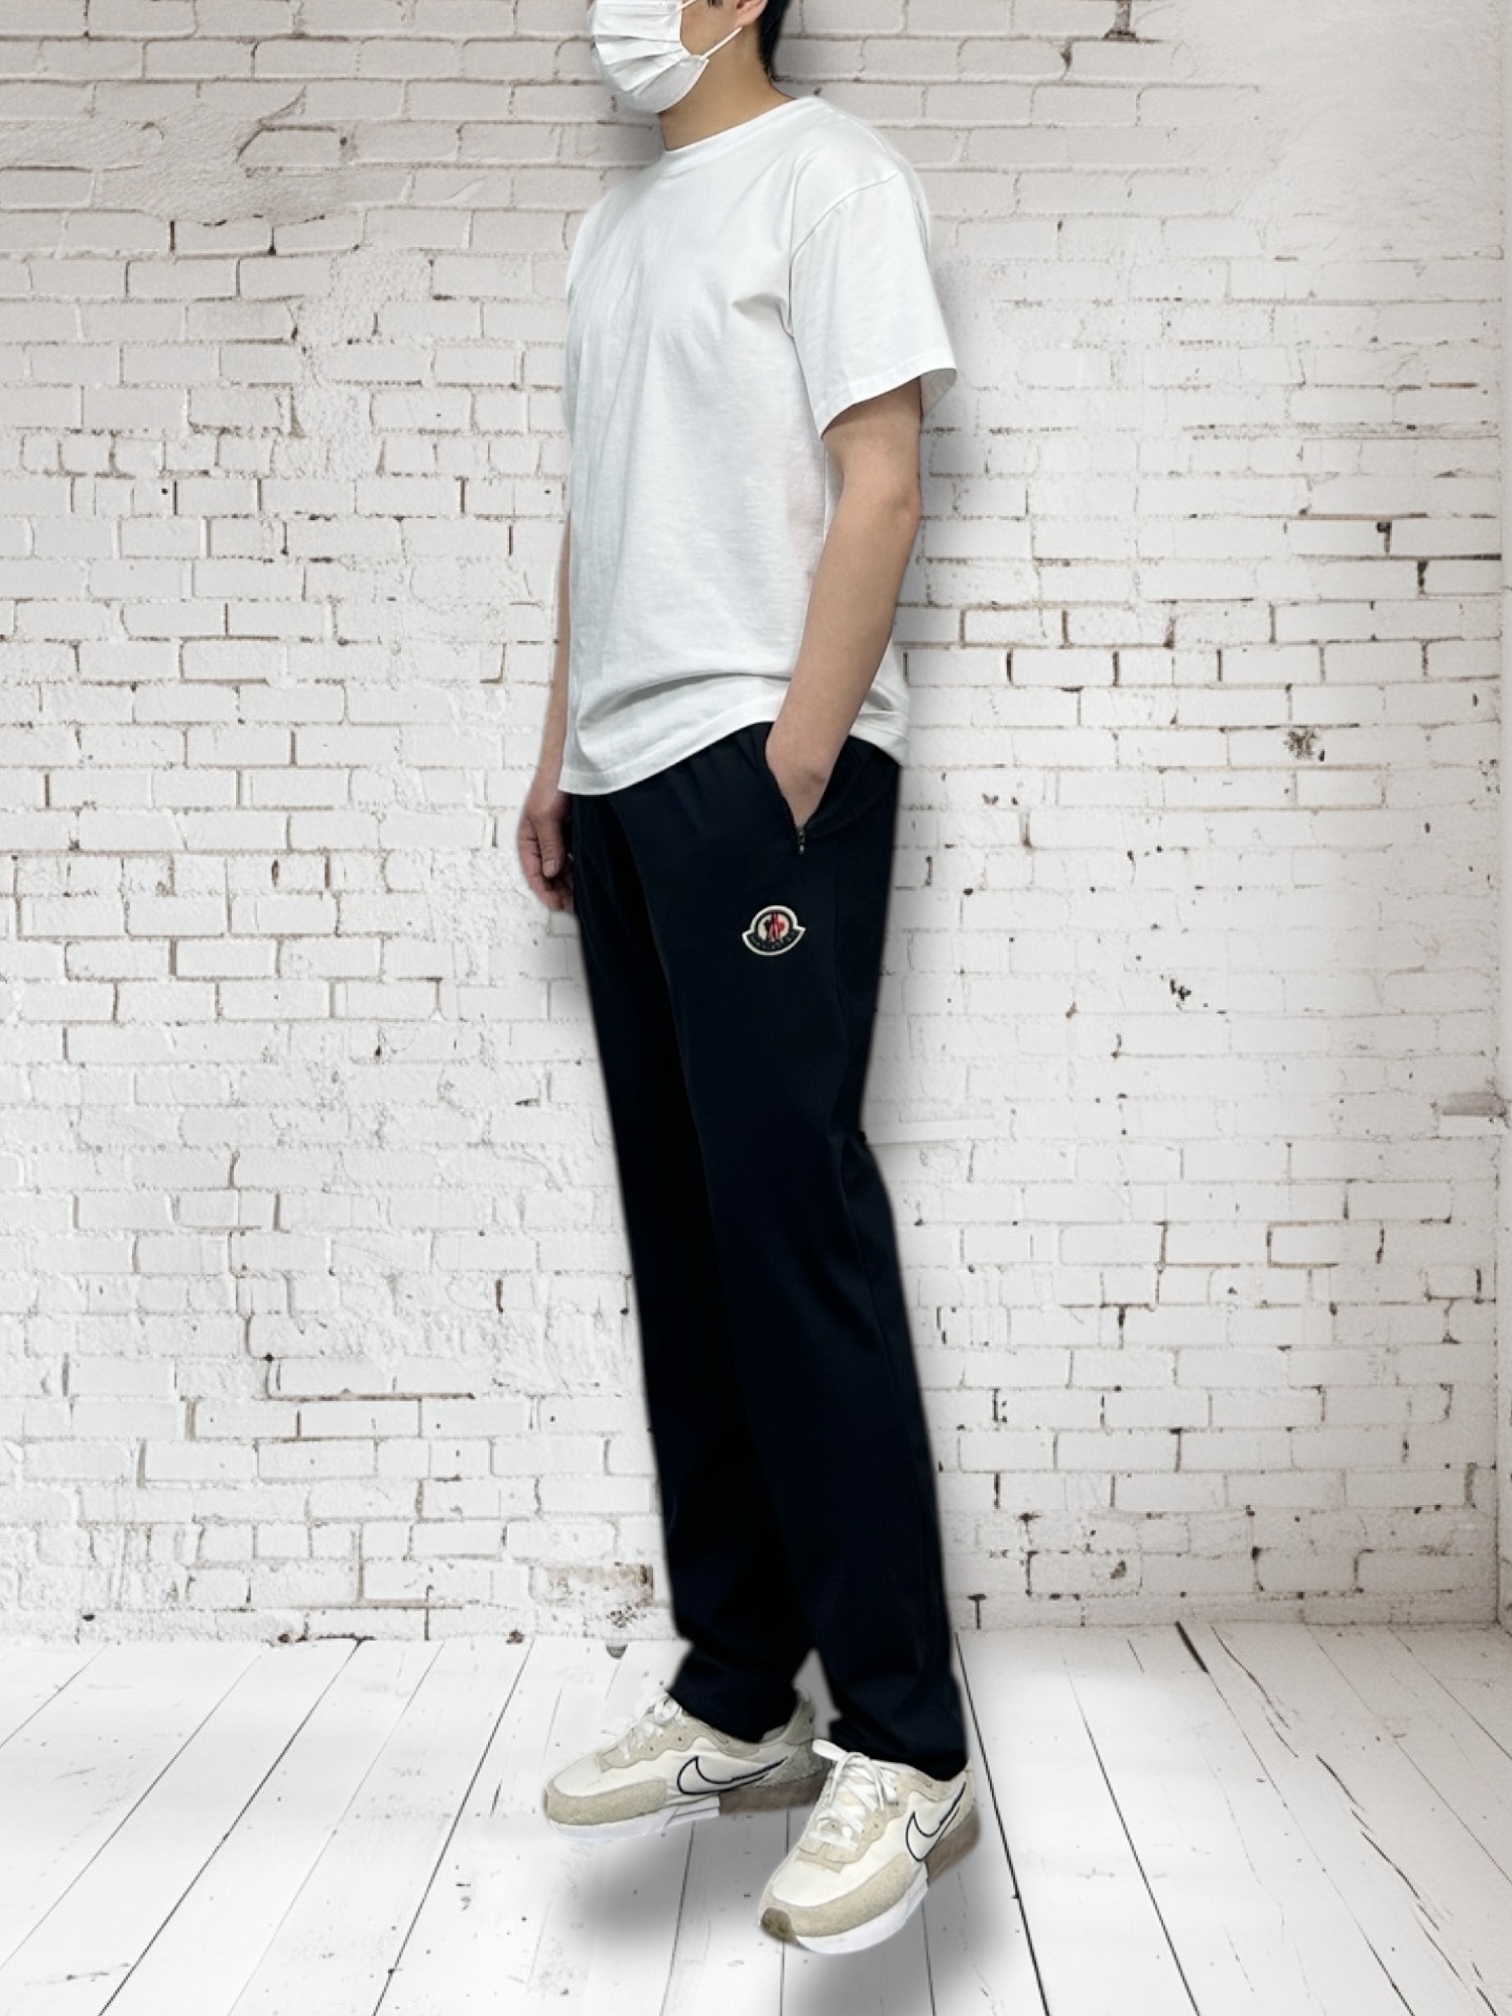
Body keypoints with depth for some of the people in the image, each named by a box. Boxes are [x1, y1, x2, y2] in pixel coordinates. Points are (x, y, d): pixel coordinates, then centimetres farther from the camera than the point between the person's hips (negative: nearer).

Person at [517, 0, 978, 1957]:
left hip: (766, 764, -7)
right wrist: (560, 759, 15)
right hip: (633, 773, 8)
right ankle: (738, 1702, 15)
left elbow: (879, 489, -8)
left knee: (795, 1226, -12)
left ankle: (904, 1748, -3)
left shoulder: (828, 171, 1)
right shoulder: (611, 225, 24)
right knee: (684, 1247, 6)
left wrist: (792, 768, -16)